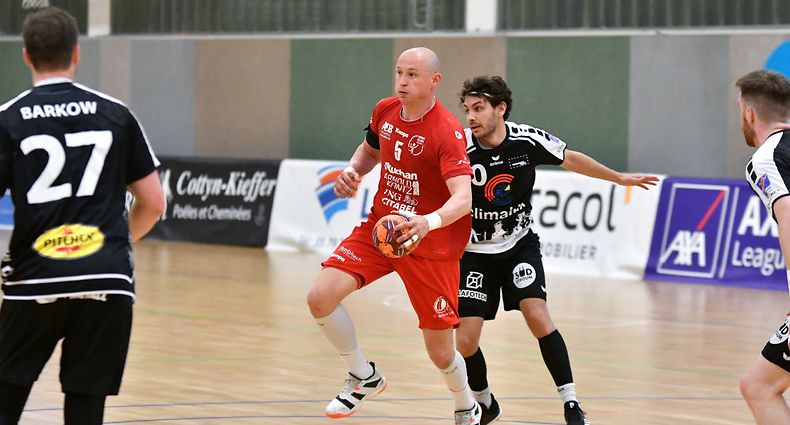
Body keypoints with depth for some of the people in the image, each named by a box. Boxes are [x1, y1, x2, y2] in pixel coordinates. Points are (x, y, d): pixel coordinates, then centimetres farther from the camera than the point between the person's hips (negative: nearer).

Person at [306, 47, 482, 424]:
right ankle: (364, 378, 8)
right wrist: (352, 170, -1)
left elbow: (464, 198, -34)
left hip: (431, 245, -5)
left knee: (439, 352, 1)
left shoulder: (447, 132, -22)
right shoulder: (385, 111, -1)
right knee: (320, 297, -16)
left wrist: (429, 222, -54)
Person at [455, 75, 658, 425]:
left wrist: (619, 178, 14)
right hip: (475, 251, -1)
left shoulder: (527, 140, -13)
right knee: (464, 341, -7)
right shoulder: (460, 149, -21)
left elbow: (570, 160, 5)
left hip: (519, 245, 1)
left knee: (538, 317, -20)